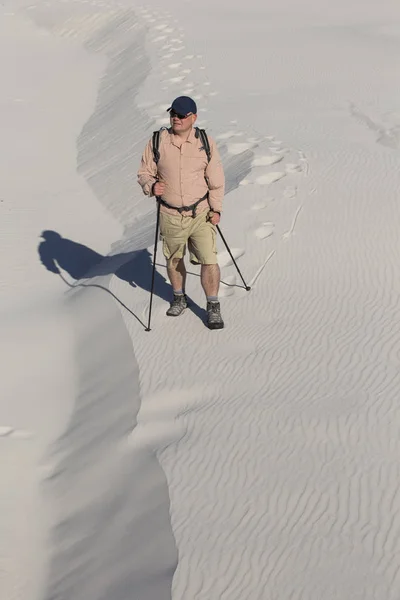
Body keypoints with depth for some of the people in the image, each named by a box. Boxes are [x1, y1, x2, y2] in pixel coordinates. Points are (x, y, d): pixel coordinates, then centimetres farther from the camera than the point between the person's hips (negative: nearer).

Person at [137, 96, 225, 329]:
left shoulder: (206, 143, -5)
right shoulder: (157, 142, -6)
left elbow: (216, 179, 1)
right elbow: (144, 173, 2)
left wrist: (216, 208, -5)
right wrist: (151, 186, -20)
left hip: (201, 213, -1)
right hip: (170, 215, 1)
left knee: (209, 260, -6)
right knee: (174, 259, 17)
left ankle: (213, 306, 12)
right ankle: (179, 297, 41)